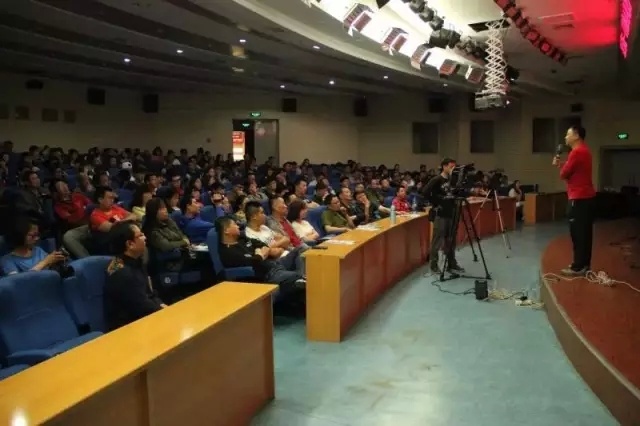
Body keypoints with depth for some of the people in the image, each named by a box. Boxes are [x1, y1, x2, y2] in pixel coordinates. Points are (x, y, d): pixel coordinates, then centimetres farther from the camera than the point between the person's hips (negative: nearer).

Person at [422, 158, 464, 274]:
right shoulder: (436, 180, -10)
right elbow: (425, 192, -19)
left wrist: (455, 202, 2)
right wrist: (435, 204, -14)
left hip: (451, 213, 7)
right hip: (440, 214, -7)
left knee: (451, 240, 11)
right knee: (437, 240, -2)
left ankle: (452, 264, 19)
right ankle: (433, 265, 7)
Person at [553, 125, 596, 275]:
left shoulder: (576, 152, -16)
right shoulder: (584, 150, 17)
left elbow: (564, 174, -12)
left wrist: (560, 165, 7)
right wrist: (561, 164, 9)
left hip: (579, 198, -10)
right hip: (587, 196, 10)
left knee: (577, 233, -6)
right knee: (585, 232, 12)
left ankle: (578, 267, -4)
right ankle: (585, 264, 17)